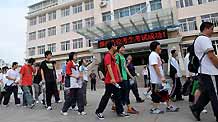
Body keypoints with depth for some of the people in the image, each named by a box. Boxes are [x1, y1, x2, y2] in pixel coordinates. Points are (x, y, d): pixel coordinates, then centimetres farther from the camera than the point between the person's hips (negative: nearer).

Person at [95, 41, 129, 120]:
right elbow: (109, 67, -24)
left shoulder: (112, 56, 18)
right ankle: (98, 112, 15)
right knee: (106, 96, 0)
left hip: (115, 80, 9)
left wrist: (118, 78, 22)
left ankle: (120, 111, 22)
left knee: (118, 96, 12)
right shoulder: (108, 56, -12)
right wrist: (112, 78, -32)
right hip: (110, 81, -9)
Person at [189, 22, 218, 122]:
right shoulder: (204, 39, -12)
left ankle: (196, 108, 21)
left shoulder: (198, 40, 20)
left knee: (206, 93, 17)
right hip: (210, 72, -10)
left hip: (203, 71, 10)